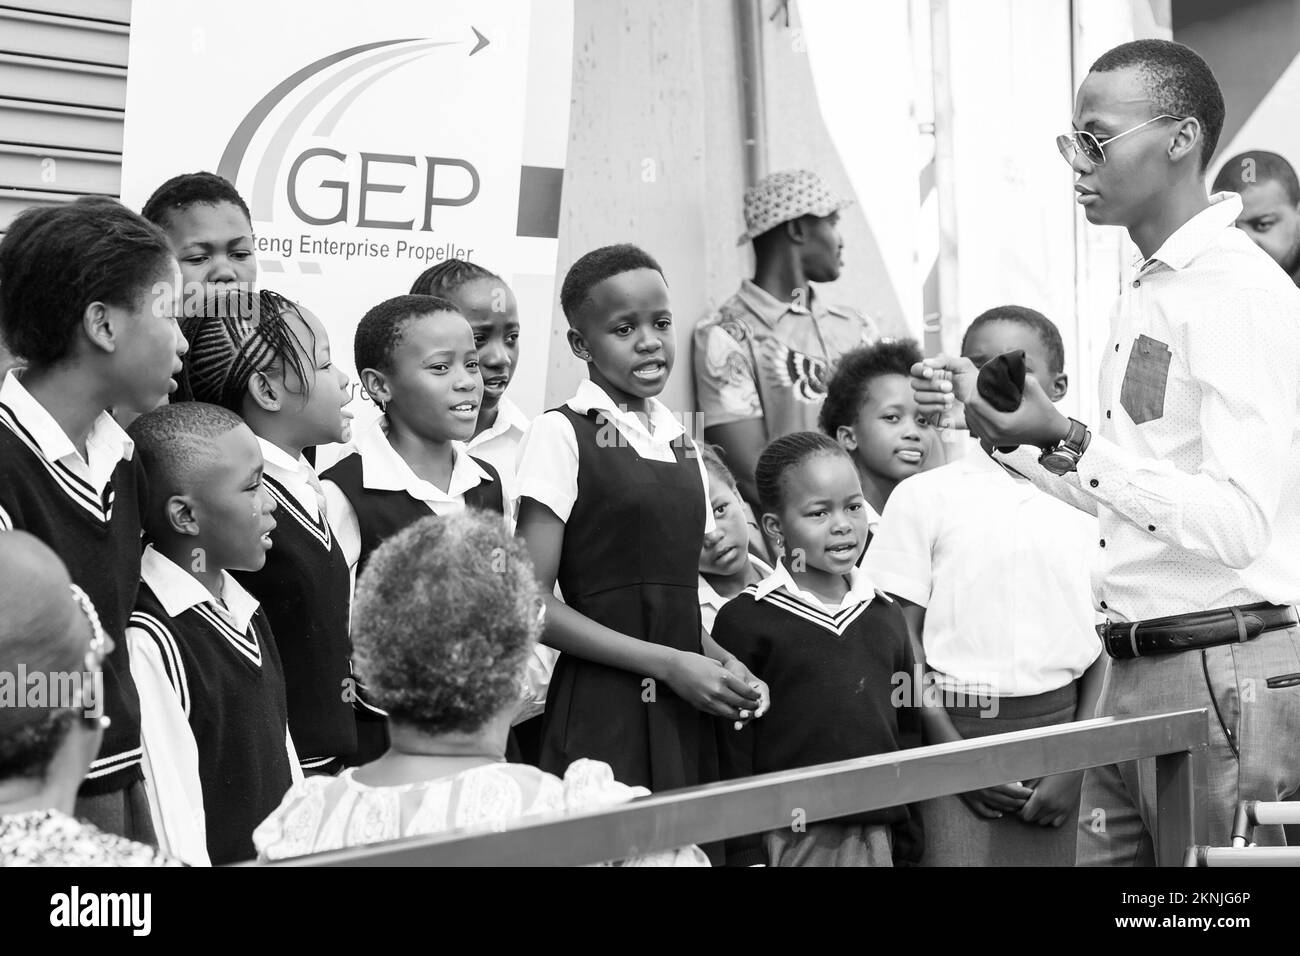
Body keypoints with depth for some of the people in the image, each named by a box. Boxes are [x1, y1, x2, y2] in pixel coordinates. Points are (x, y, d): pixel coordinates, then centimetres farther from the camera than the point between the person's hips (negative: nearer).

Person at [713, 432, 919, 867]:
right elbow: (732, 753, -6)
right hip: (789, 841, -4)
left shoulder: (886, 616, 9)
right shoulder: (744, 619, -6)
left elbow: (906, 733, 15)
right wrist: (745, 852, -8)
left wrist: (911, 835, 14)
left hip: (874, 835, 4)